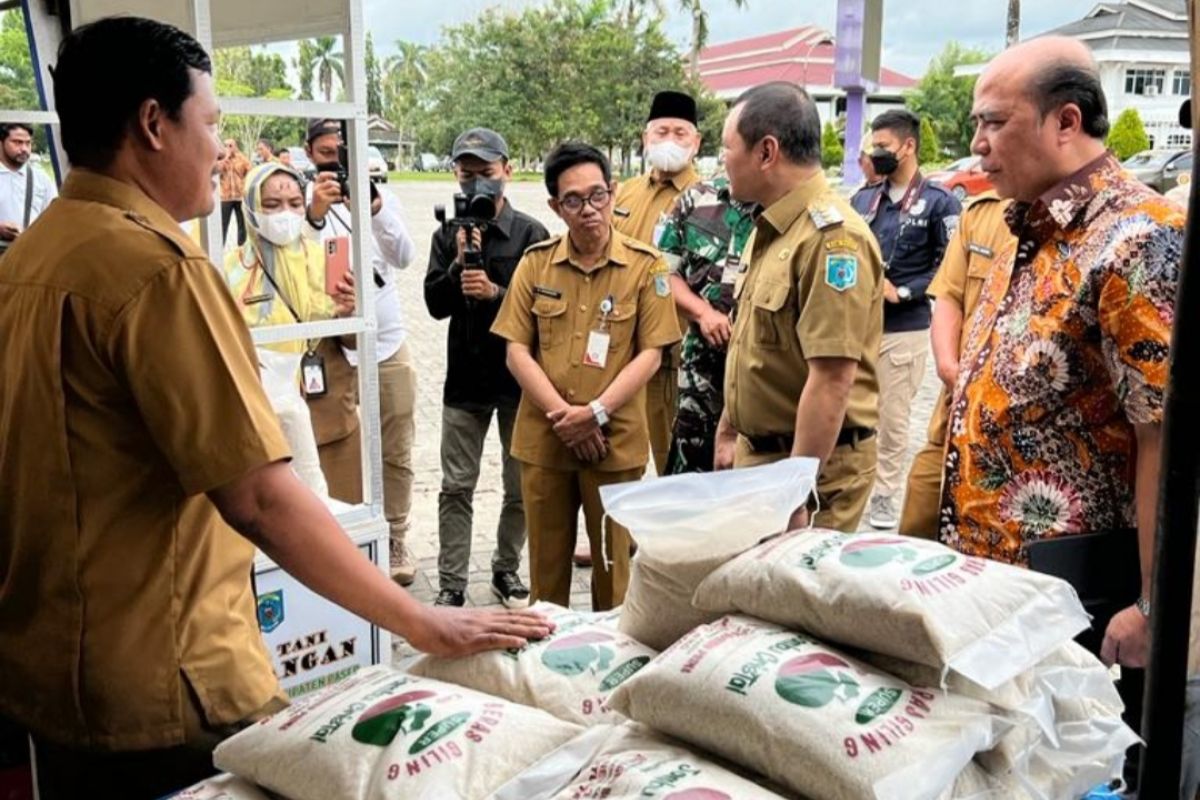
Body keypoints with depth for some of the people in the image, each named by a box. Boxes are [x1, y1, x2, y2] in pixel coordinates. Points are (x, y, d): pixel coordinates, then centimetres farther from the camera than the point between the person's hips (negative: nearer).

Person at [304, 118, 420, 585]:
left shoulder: (380, 195, 5)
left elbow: (404, 257, -8)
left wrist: (374, 208, -23)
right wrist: (315, 214, -32)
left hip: (388, 342, 3)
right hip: (332, 348, -3)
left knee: (396, 453, 8)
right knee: (342, 456, 0)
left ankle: (396, 541, 21)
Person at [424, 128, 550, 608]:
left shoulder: (530, 234, -5)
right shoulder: (448, 236, 4)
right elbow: (435, 304, -2)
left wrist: (495, 292, -23)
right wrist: (459, 264, -17)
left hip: (517, 376, -2)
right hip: (465, 376, 2)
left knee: (521, 486, 10)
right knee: (456, 486, 5)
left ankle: (506, 570, 28)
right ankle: (451, 585, 13)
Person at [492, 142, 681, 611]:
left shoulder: (645, 265, -3)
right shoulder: (535, 262, 3)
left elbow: (649, 354, -5)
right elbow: (517, 351, 0)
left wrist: (596, 412, -15)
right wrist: (562, 415, -11)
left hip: (616, 440, -2)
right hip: (543, 438, 2)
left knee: (612, 560, 10)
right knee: (546, 559, 13)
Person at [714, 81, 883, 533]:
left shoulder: (830, 237, -22)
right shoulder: (772, 229, 10)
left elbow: (832, 382, -26)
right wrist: (729, 432, 21)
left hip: (814, 465, -9)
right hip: (757, 453, 9)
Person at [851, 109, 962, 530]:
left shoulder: (939, 203, -4)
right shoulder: (862, 199, 11)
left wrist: (901, 292, -15)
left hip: (904, 329, -4)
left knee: (893, 417, 5)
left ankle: (884, 494, 18)